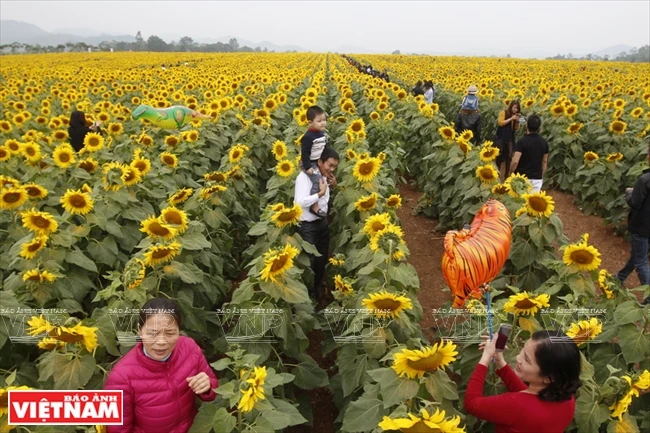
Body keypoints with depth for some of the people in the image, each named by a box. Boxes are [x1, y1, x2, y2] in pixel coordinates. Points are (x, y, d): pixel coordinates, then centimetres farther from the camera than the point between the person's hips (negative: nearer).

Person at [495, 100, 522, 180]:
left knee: (508, 158, 5)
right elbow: (500, 123, -17)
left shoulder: (516, 115, 10)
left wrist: (517, 121, -9)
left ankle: (506, 175, 13)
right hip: (501, 138, -5)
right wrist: (511, 118, -18)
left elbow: (516, 128, 9)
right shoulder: (503, 113, -5)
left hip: (510, 139, 5)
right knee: (499, 157, -3)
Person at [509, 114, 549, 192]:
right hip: (537, 179, 4)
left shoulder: (522, 142, -15)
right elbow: (545, 161, 12)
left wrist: (511, 174, -2)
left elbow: (515, 161, -19)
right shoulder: (544, 143, 3)